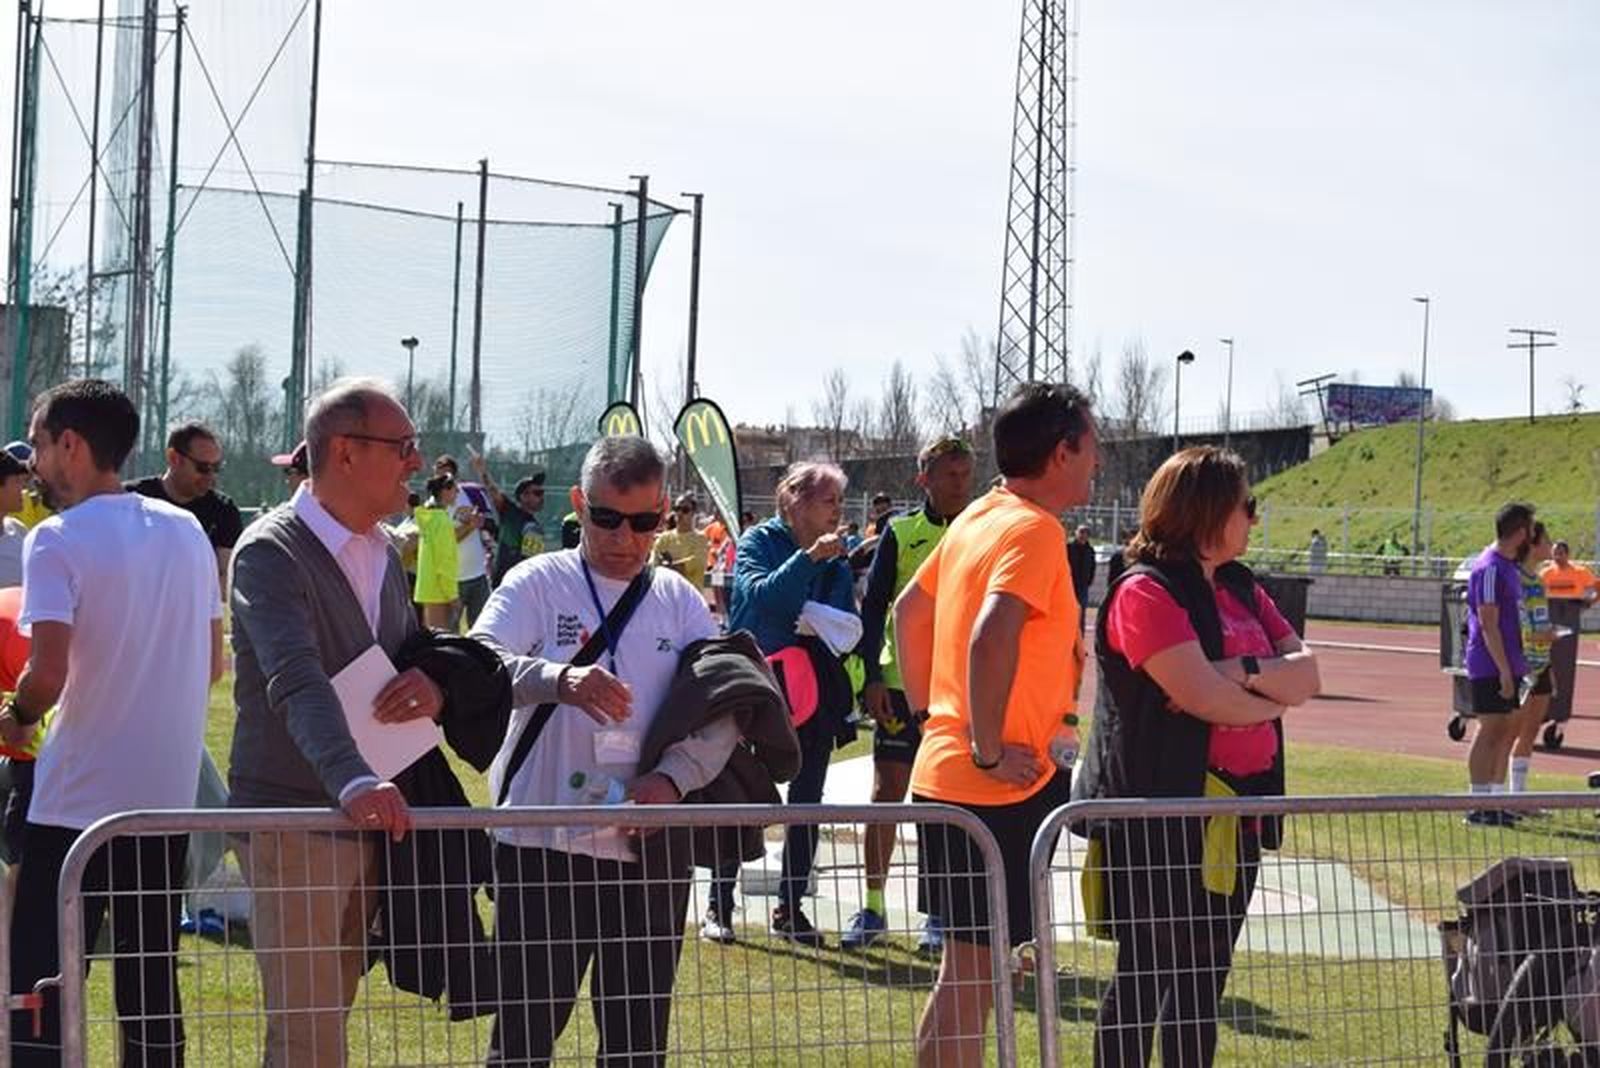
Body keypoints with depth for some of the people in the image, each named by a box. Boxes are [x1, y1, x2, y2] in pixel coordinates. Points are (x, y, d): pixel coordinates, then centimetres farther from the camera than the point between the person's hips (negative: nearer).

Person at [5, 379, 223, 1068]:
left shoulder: (58, 539, -11)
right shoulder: (187, 531, 8)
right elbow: (211, 666, 12)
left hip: (78, 799, -6)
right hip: (168, 796, 6)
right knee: (153, 985, 13)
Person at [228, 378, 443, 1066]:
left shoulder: (384, 556, 13)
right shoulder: (272, 552, -14)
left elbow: (413, 653, 22)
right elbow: (297, 681, -29)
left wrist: (433, 685, -4)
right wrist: (354, 780, -45)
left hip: (369, 820, 8)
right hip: (291, 818, -8)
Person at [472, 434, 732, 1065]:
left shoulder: (680, 602, 10)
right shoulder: (538, 583, 0)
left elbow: (725, 711, 3)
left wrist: (675, 778, -17)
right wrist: (558, 679, -37)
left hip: (650, 848, 3)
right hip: (544, 844, -3)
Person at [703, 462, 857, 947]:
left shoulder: (837, 560, 8)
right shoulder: (760, 541, -6)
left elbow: (850, 622, 15)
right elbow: (759, 595, -23)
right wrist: (809, 557, -30)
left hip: (815, 693, 5)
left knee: (807, 801, 6)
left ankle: (791, 907, 16)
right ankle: (719, 906, 6)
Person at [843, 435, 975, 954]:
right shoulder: (901, 533, 3)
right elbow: (874, 605, 2)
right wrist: (872, 675, -7)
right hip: (902, 682, 0)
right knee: (887, 792, 1)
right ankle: (873, 909, 10)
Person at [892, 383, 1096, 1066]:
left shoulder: (978, 518, 12)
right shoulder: (1035, 529, -15)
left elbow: (909, 610, 22)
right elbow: (991, 639, -30)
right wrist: (991, 751, -21)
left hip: (942, 773, 9)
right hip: (993, 787, -9)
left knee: (965, 972, 17)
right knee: (970, 977, -3)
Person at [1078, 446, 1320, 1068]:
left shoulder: (1242, 591, 14)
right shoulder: (1146, 592, -12)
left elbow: (1307, 674, 4)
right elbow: (1204, 696, -22)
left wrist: (1243, 673, -15)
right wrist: (1274, 693, -5)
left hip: (1235, 813, 8)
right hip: (1161, 812, -8)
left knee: (1206, 975, 13)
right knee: (1145, 973, -1)